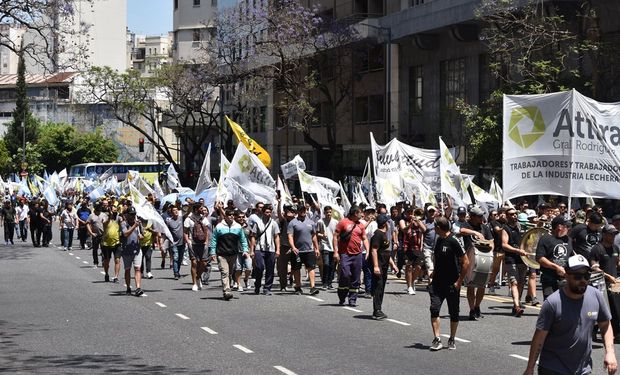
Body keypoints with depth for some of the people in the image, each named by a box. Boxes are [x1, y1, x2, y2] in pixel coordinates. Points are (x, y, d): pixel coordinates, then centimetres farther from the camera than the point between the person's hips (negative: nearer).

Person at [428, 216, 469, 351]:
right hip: (437, 283, 6)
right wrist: (434, 274, 13)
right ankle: (437, 340, -7)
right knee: (434, 309, -8)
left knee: (454, 313, 6)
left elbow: (466, 262, -15)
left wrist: (459, 282, -14)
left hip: (452, 284, -6)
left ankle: (452, 340, 21)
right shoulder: (439, 240, 9)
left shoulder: (453, 241, -14)